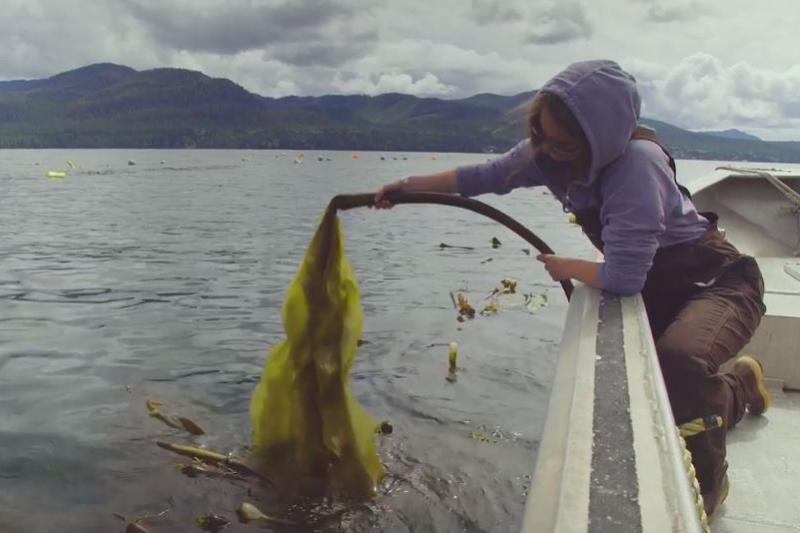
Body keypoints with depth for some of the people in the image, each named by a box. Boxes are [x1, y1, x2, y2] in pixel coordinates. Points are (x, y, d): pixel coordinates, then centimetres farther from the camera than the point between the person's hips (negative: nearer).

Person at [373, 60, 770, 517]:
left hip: (718, 280, -8)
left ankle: (705, 485, -9)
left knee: (680, 360, -39)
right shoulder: (550, 152, -12)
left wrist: (568, 268, -17)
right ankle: (736, 386, 38)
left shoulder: (636, 163, -34)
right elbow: (486, 176, 3)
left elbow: (623, 278, -36)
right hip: (658, 286, 8)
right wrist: (409, 185, 4)